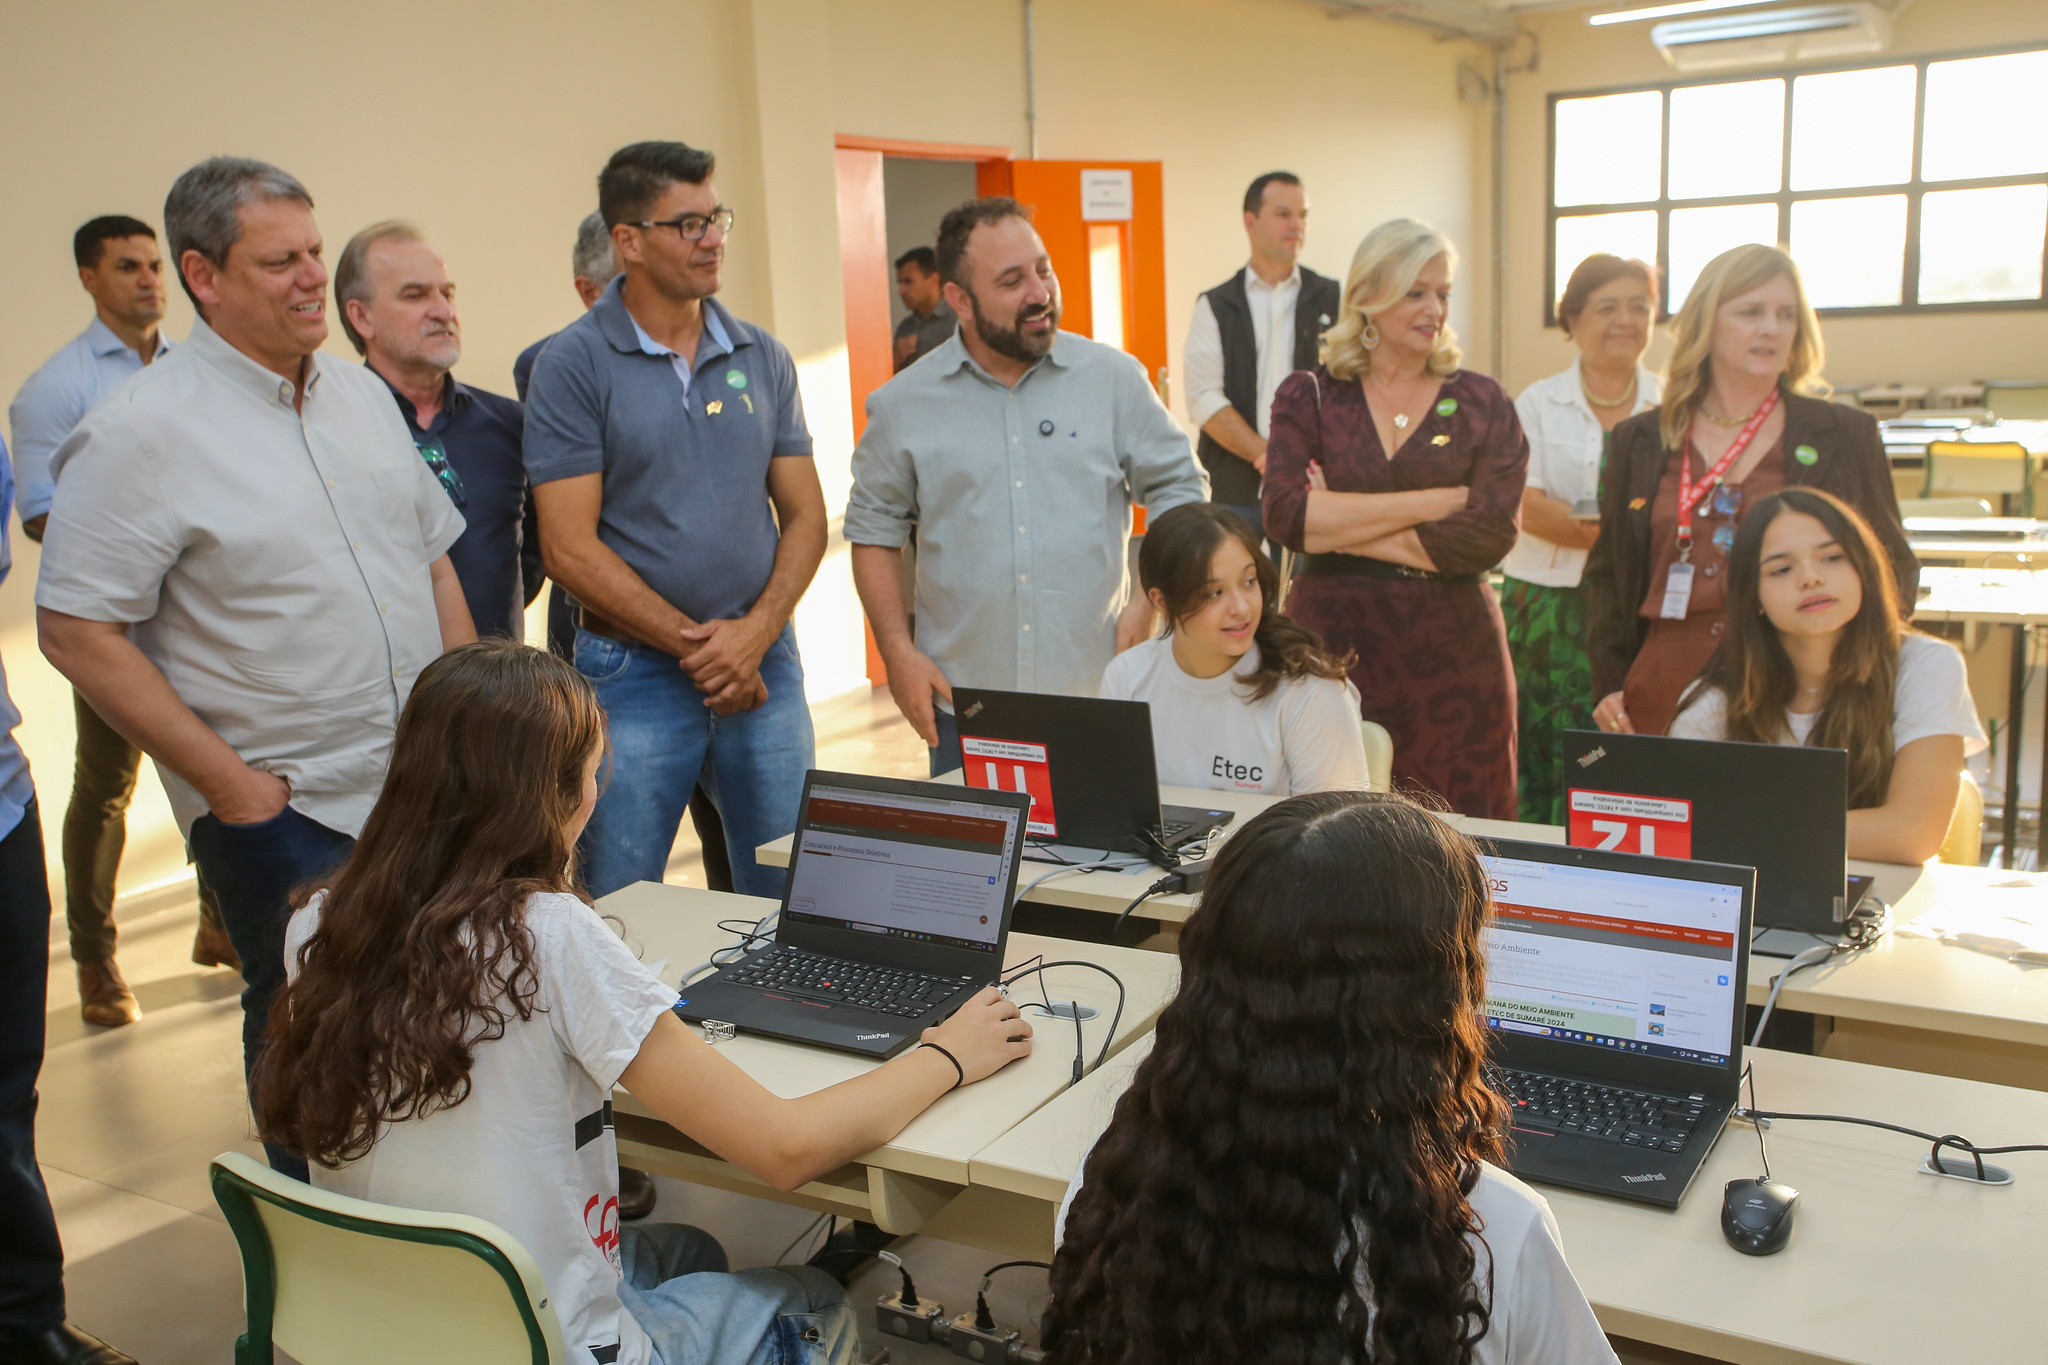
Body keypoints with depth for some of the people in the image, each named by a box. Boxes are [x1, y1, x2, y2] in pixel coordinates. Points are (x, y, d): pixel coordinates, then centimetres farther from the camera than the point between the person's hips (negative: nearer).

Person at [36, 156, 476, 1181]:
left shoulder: (363, 394, 9)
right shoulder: (139, 430, -12)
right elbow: (77, 632, -14)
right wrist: (227, 780, -16)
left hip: (427, 789, 6)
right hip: (284, 813, -6)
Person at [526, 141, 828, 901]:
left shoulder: (762, 359, 8)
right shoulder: (573, 366, -6)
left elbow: (804, 516, 7)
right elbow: (571, 549, -10)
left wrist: (756, 632, -9)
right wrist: (695, 644, -11)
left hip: (765, 663, 4)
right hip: (635, 671, -4)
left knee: (791, 903, 12)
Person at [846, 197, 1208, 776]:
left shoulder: (1115, 377, 2)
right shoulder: (904, 404, 3)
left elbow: (1177, 488, 7)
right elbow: (874, 528, 8)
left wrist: (1146, 604, -3)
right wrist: (898, 651, 1)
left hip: (1096, 690, 0)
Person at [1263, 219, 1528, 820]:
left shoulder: (1481, 405, 7)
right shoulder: (1308, 398, 7)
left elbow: (1488, 535, -7)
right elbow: (1284, 515, -10)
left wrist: (1344, 529, -7)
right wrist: (1433, 501, -10)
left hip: (1452, 654, 0)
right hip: (1333, 642, 0)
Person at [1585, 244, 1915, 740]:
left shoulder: (1846, 436, 6)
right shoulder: (1639, 441, 10)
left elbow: (1895, 571, 11)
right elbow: (1605, 573, 15)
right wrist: (1608, 686, 4)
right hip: (1662, 705, 1)